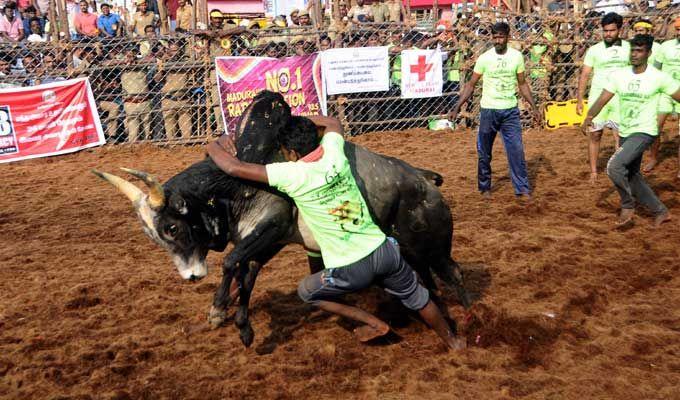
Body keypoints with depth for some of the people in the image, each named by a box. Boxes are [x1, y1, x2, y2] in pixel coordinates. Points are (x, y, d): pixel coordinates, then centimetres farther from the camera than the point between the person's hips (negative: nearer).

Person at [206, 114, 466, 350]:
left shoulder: (291, 174, -15)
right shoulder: (334, 153, -1)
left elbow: (235, 168, -12)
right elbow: (333, 122, 23)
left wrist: (214, 146, 7)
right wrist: (291, 119, 19)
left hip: (351, 270, -5)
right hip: (384, 251, 5)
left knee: (306, 292, 24)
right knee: (416, 297, 30)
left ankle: (375, 324, 23)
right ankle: (452, 340, 50)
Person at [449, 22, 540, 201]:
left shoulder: (516, 56, 0)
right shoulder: (484, 58, -5)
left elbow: (522, 84, 10)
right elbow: (471, 84, 0)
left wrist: (533, 106, 6)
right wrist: (457, 106, -7)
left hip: (510, 111, 1)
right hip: (489, 110, -1)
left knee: (517, 151, -4)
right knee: (484, 153, 8)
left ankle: (522, 190, 3)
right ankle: (485, 188, 24)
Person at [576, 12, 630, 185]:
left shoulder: (628, 48, 4)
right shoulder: (594, 50, -1)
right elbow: (584, 75, 0)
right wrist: (579, 100, -5)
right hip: (598, 98, -1)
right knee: (595, 136, 4)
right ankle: (593, 171, 14)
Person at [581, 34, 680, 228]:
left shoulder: (659, 77, -10)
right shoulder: (619, 75, 0)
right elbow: (603, 99, -6)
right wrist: (589, 117, -23)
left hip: (644, 132, -6)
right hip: (625, 133, 6)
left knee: (615, 166, -23)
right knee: (631, 176, 16)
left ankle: (627, 206, -1)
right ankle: (660, 211, 34)